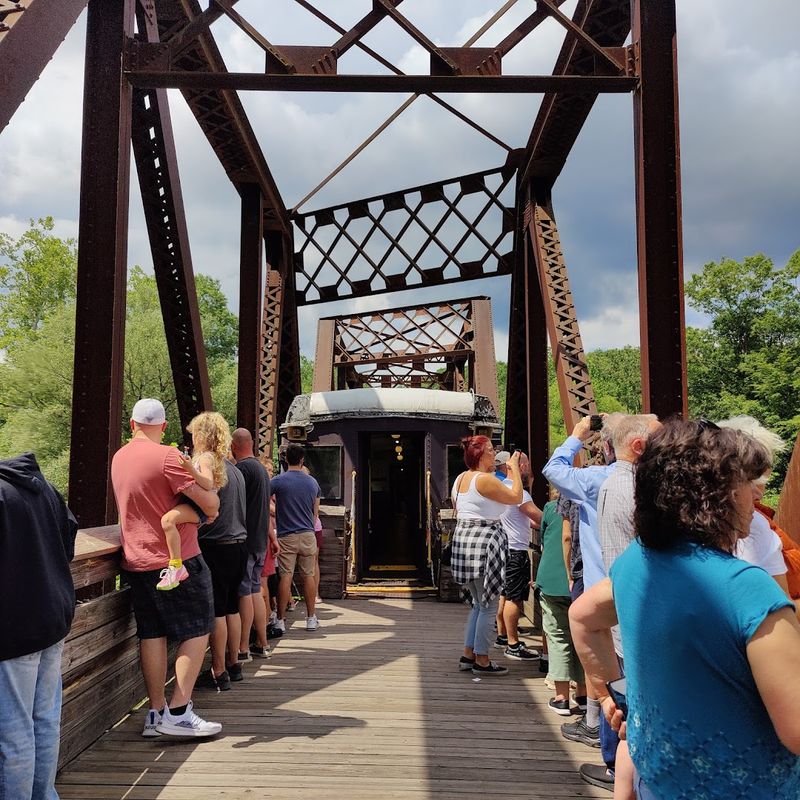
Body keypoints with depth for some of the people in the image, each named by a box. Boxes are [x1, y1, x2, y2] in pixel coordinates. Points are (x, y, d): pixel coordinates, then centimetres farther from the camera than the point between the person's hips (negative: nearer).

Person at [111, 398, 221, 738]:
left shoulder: (119, 458, 9)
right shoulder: (166, 456, -15)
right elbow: (208, 501, -19)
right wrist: (213, 503, 5)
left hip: (136, 561, 7)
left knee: (152, 635, 10)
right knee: (196, 631, 1)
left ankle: (156, 713, 14)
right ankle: (178, 712, -3)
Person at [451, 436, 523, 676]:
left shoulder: (460, 479, 13)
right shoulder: (484, 479, -16)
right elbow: (516, 497, -9)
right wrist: (514, 468, 0)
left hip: (462, 537, 10)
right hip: (484, 540, -9)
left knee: (479, 603, 19)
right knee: (488, 606, 1)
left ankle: (468, 654, 21)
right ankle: (482, 660, 7)